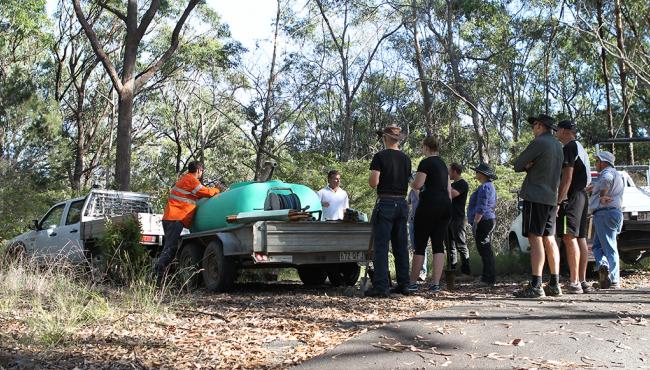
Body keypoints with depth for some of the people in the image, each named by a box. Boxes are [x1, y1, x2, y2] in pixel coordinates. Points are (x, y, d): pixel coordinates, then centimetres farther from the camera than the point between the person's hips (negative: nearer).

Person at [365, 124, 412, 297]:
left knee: (381, 246, -5)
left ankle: (380, 287, -8)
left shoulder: (380, 156, -8)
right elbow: (408, 181, 13)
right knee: (401, 246, 11)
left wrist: (372, 177, 6)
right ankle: (403, 284, 14)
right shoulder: (406, 158, 10)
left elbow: (373, 182, -15)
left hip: (385, 203, -6)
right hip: (402, 203, 6)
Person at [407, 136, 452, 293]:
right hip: (445, 204, 7)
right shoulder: (443, 164, 19)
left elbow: (417, 184, -15)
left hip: (429, 205, -7)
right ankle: (435, 284, -1)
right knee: (438, 245, 4)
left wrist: (410, 183, 7)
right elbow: (448, 188, 18)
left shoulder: (425, 163, -7)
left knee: (420, 245, 0)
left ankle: (413, 283, 5)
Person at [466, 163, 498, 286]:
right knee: (486, 250, 13)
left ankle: (489, 278, -10)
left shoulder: (484, 187, -14)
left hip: (483, 221, -11)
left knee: (484, 249, -10)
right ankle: (488, 277, 16)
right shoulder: (490, 186, 20)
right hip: (490, 221, 11)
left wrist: (475, 223, -21)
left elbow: (481, 208, -22)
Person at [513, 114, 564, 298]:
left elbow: (517, 165, -7)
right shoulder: (558, 146, 17)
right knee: (549, 239, 11)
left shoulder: (539, 142, -10)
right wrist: (530, 165, 0)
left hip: (536, 197, -9)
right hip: (551, 198, 9)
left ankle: (536, 286, -13)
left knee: (535, 239, -10)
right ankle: (554, 284, 12)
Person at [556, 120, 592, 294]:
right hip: (582, 196, 10)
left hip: (571, 198, -10)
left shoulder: (569, 148, -9)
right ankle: (582, 281, 10)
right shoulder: (581, 149, 23)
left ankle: (574, 282, -17)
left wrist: (558, 201, -20)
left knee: (570, 237, -13)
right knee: (580, 238, 9)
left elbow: (567, 177, -18)